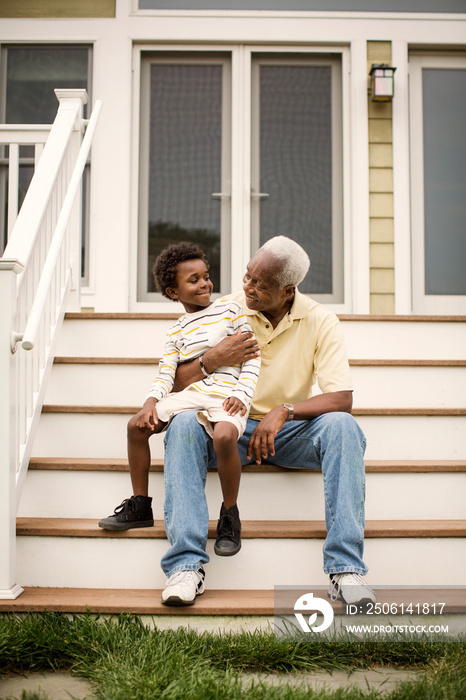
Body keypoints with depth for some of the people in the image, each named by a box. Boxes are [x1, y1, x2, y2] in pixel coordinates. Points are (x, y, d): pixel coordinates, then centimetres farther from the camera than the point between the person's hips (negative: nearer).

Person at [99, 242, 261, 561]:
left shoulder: (231, 309, 7)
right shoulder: (177, 331, 18)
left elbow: (252, 358, 3)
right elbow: (166, 372, 7)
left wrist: (242, 395, -11)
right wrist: (152, 401, -13)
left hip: (227, 393, -5)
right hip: (191, 392, 5)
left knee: (224, 435, -36)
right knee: (137, 425, -9)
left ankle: (230, 515, -13)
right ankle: (140, 505, 6)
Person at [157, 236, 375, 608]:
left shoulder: (320, 321, -7)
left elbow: (342, 399, -16)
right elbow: (180, 381, -2)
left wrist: (284, 411, -31)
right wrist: (213, 359, -24)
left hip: (289, 431, 0)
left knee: (341, 426, -30)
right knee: (184, 424, -30)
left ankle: (347, 569, -30)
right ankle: (187, 564, -32)